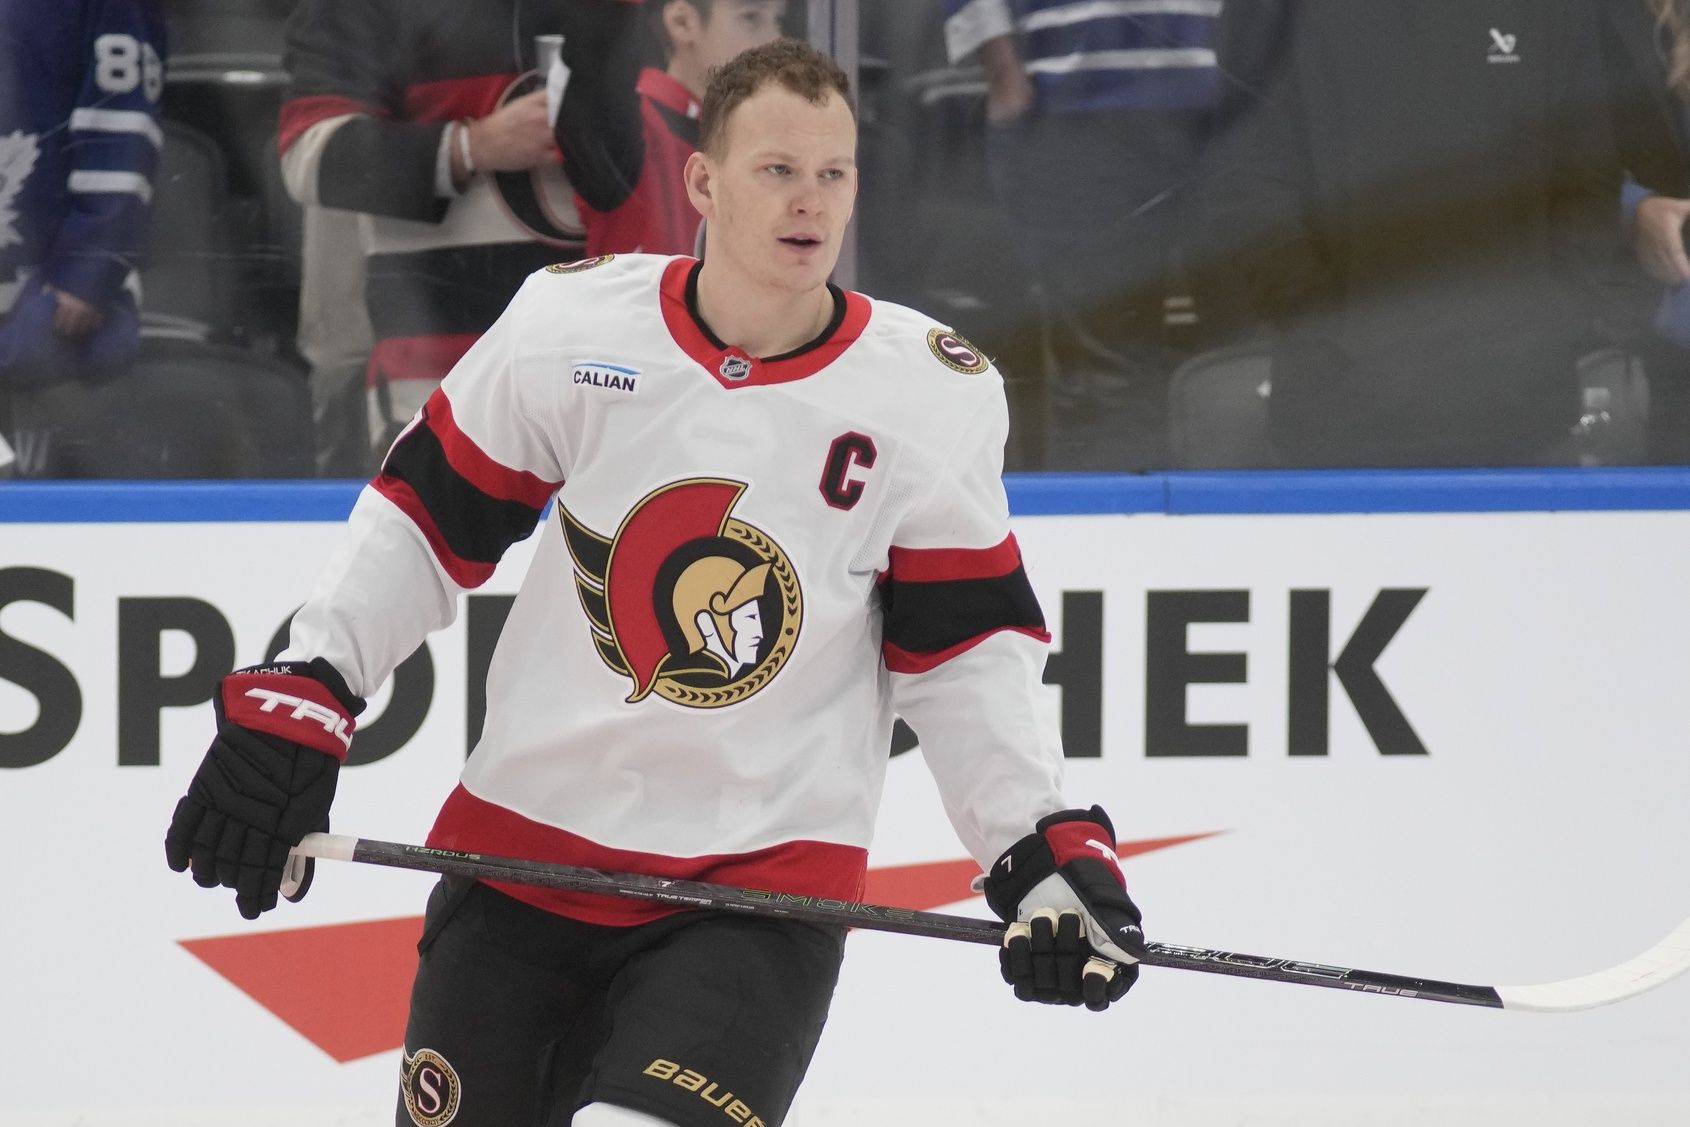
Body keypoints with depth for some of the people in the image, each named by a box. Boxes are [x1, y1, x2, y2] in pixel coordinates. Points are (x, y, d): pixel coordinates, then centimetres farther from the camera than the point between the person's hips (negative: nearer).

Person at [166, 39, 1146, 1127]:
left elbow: (966, 656, 0)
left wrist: (1048, 853, -9)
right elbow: (425, 523, 4)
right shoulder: (571, 325, -6)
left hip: (763, 880, -2)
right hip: (526, 842, 2)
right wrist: (294, 707, -1)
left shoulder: (934, 396, -6)